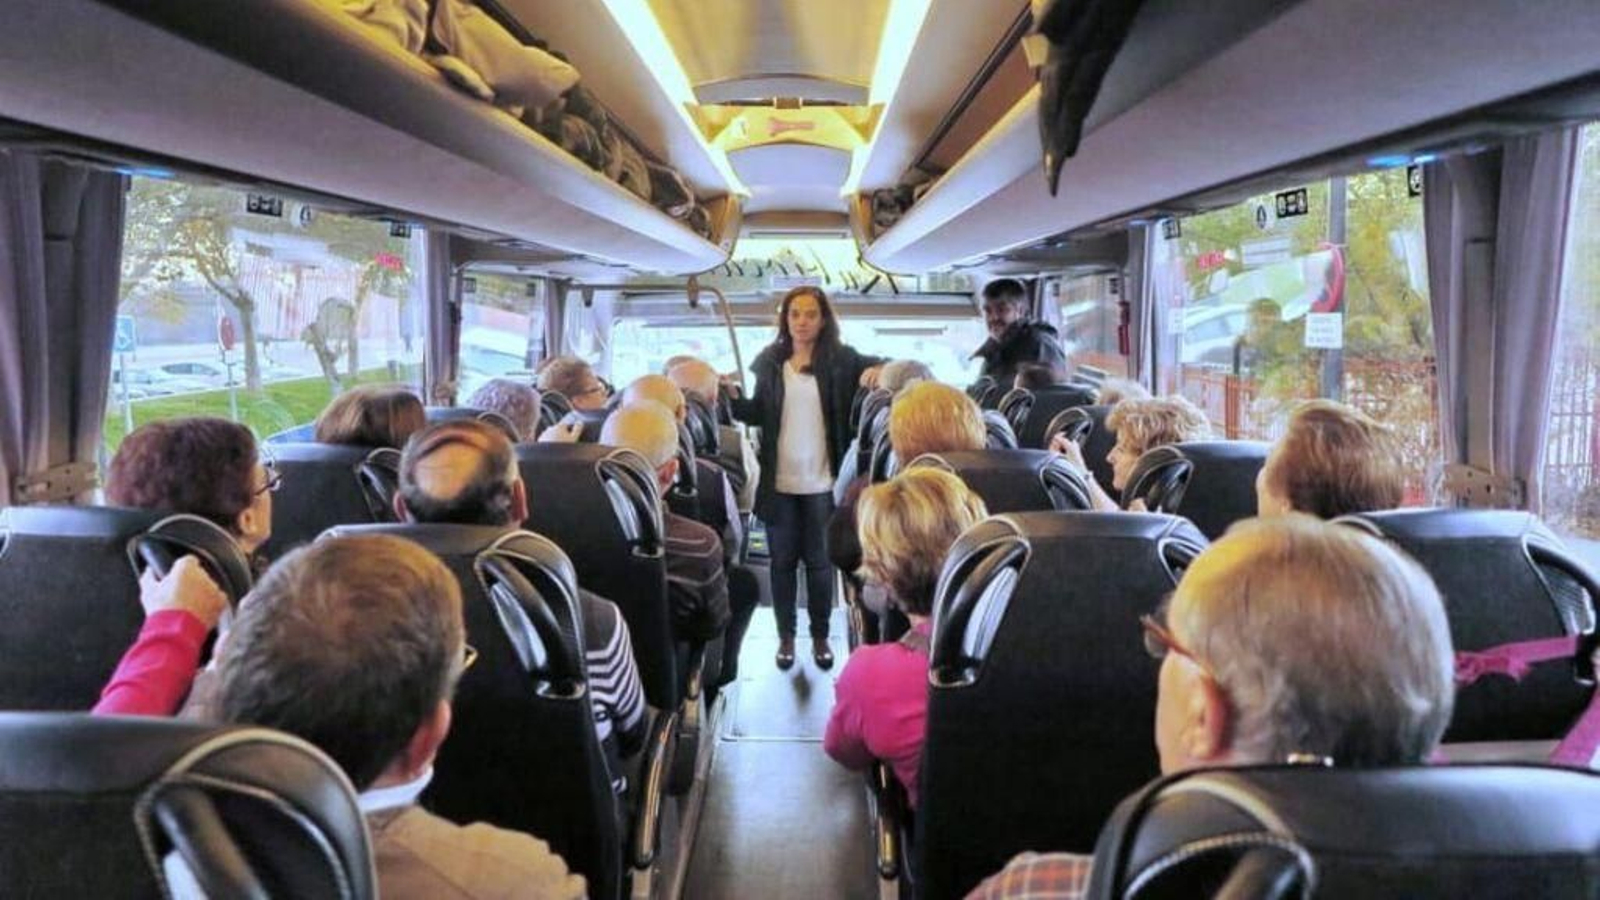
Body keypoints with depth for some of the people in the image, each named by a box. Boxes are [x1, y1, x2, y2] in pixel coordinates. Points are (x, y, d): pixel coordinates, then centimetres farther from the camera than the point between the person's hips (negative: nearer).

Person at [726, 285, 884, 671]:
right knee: (782, 561, 12)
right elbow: (757, 413, 6)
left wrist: (880, 371, -25)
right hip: (779, 482, 2)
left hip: (822, 482, -1)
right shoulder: (769, 360, 2)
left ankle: (820, 636, 25)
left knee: (820, 561, 11)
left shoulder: (842, 358, -4)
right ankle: (785, 636, 26)